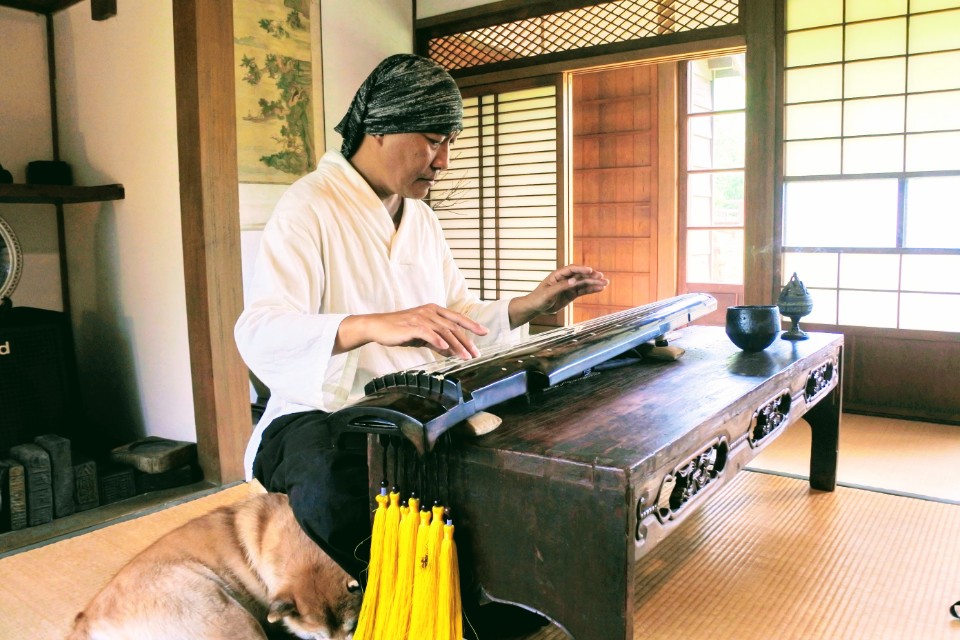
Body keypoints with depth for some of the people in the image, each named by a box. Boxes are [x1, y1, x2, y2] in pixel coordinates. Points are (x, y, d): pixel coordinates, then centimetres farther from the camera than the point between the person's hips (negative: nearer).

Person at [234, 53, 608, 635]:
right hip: (324, 415, -6)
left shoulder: (421, 217, 14)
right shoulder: (311, 206, -11)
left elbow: (461, 318, 17)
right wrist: (374, 326, -43)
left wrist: (531, 305, 0)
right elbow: (260, 333, -25)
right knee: (339, 494, -38)